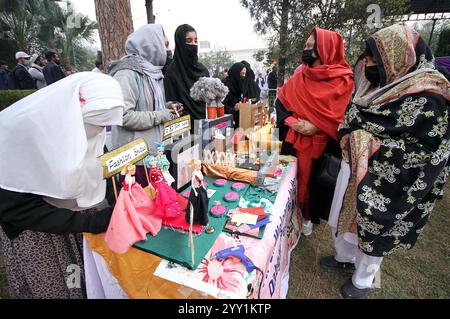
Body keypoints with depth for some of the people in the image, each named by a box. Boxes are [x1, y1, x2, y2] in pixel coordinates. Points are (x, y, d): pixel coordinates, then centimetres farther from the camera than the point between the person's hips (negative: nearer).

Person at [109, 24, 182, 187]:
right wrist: (159, 116, -17)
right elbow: (123, 115, -25)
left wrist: (166, 107, 4)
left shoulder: (151, 71, 12)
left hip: (154, 149, 8)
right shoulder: (128, 73, -16)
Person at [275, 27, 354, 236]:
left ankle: (307, 216, 33)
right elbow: (281, 100, 5)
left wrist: (316, 126, -21)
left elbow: (344, 114, -11)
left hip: (319, 142, -3)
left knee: (311, 179, 9)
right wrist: (290, 121, -12)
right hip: (293, 137, 4)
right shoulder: (300, 77, 6)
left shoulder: (343, 80, -7)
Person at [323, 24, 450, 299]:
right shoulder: (381, 86, 5)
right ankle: (344, 257, 50)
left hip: (384, 186, -7)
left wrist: (375, 147, -21)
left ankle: (363, 281, 40)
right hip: (355, 172, 8)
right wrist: (354, 138, -4)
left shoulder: (426, 97, -18)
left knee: (373, 231, 13)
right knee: (343, 218, 22)